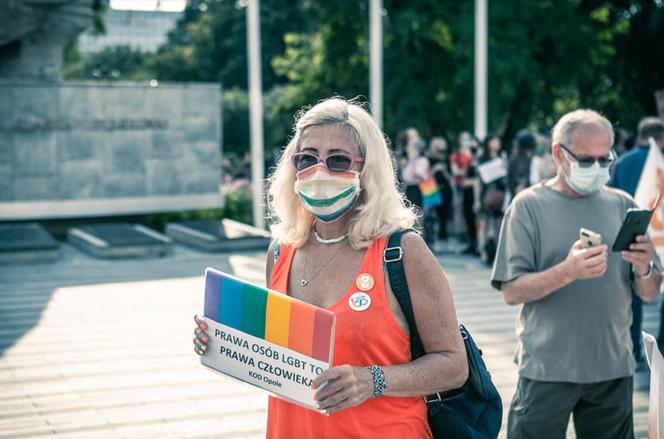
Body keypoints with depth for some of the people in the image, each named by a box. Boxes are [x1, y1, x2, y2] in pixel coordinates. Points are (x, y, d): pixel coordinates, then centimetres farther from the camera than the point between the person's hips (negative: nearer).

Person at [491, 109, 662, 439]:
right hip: (547, 370, -3)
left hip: (614, 367, 3)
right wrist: (567, 272, -25)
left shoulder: (622, 205, 7)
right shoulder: (529, 206, -3)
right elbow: (511, 292, -10)